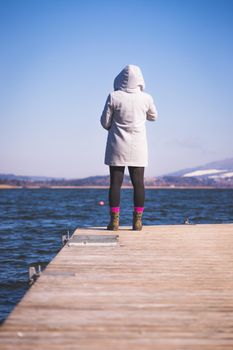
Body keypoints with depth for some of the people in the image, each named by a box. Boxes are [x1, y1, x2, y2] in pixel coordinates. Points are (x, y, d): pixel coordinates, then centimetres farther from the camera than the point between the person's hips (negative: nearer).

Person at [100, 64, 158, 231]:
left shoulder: (114, 97, -10)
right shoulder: (146, 98, -5)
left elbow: (105, 122, -4)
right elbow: (153, 116, 13)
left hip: (117, 147, -1)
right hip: (138, 148, 1)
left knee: (115, 182, 2)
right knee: (138, 183, 5)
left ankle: (114, 220, 1)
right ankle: (137, 220, 5)